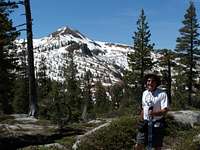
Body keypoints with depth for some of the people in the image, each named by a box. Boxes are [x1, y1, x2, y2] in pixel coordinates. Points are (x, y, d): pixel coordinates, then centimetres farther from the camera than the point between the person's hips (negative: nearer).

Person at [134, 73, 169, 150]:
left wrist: (154, 113, -34)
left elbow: (165, 110, -17)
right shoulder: (145, 93, 10)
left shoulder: (162, 94, -11)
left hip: (157, 124, -5)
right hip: (145, 123, 5)